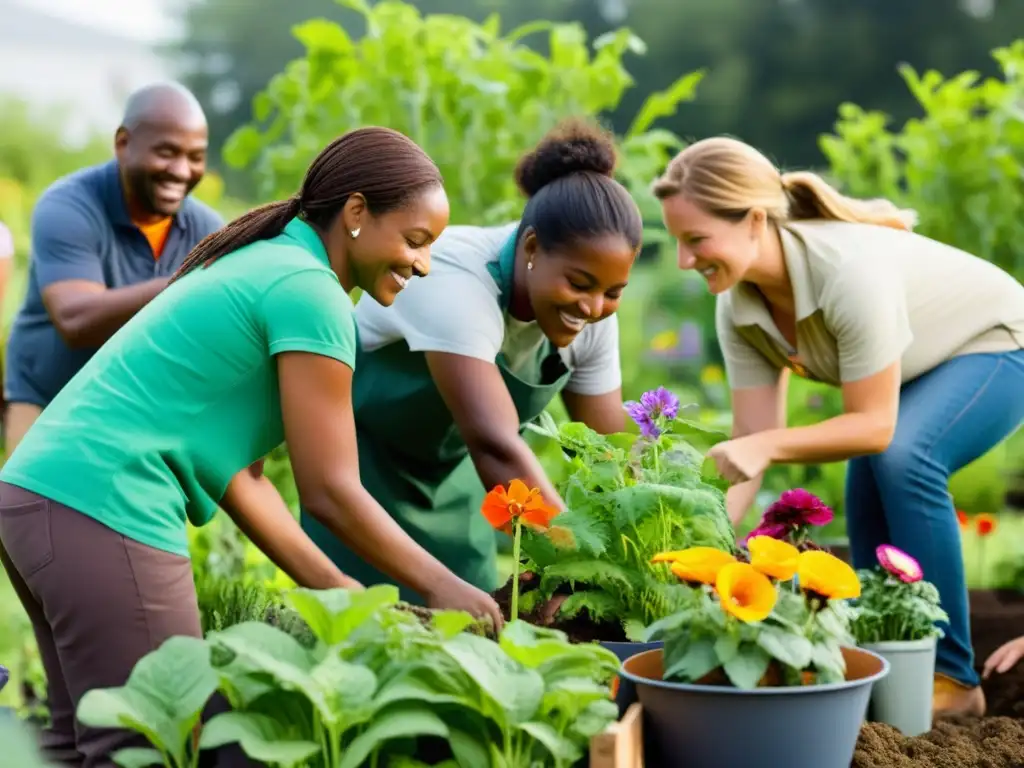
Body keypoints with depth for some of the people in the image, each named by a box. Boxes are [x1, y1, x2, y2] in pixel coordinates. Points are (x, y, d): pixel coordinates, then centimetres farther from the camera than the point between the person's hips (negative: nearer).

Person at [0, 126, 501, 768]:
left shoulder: (264, 265, 19)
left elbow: (238, 471, 15)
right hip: (102, 512, -10)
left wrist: (329, 584, 11)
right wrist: (444, 588, -3)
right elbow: (330, 491, -12)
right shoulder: (309, 291, -11)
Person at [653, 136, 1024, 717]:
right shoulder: (738, 306, -16)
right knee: (868, 483, -10)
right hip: (926, 365, 7)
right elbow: (751, 447, -15)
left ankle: (951, 678, -15)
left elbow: (875, 425, -31)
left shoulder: (851, 270, -39)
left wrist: (769, 446, -41)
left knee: (900, 459, -28)